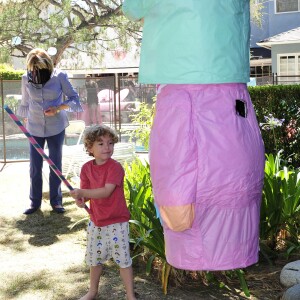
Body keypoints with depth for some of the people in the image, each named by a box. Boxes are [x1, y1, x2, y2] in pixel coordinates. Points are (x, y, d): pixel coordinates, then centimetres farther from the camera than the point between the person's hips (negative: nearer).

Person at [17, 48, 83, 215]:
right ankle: (35, 202, 17)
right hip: (35, 128, 1)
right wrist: (26, 119, 12)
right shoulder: (26, 79, -6)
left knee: (56, 165, 6)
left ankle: (56, 201, 18)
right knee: (35, 167, 4)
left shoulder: (59, 76, -11)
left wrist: (58, 108, -19)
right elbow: (25, 104, 9)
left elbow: (74, 98, -5)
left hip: (56, 127, -1)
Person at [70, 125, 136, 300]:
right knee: (94, 258, 20)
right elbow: (86, 192, 1)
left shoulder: (115, 167, -18)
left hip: (116, 222, -6)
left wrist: (82, 192, -32)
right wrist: (81, 199, -22)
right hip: (96, 221, 6)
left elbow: (106, 191, -27)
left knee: (123, 259, 1)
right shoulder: (87, 168, -1)